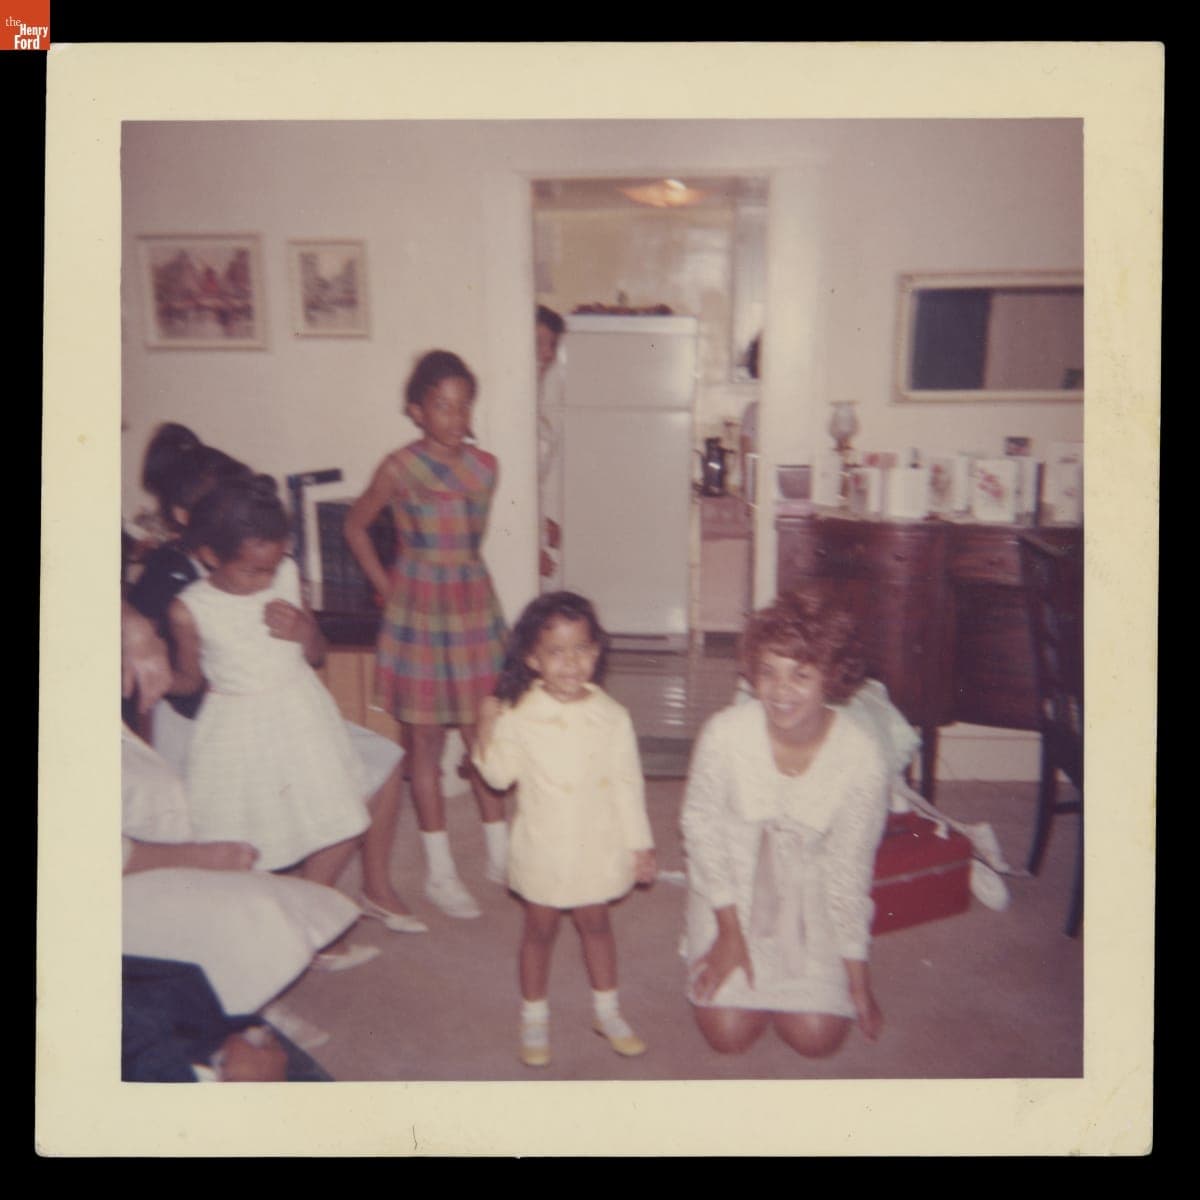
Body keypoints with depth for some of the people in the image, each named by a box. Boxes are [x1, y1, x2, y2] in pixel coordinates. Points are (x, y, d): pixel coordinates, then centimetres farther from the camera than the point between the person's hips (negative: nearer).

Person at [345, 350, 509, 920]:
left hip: (475, 605, 4)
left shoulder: (484, 466, 3)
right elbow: (355, 526, 2)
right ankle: (440, 871, 17)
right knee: (426, 743, 6)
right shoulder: (399, 469, -9)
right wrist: (387, 587, -1)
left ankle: (499, 855, 25)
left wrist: (460, 573, 10)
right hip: (421, 611, -4)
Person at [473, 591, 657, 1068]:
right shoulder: (517, 714, -12)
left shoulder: (611, 717, -9)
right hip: (543, 847, -1)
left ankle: (607, 1012, 37)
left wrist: (641, 845, 0)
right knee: (539, 929, 14)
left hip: (597, 847, 1)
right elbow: (500, 775, -8)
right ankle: (534, 1018, 33)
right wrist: (487, 730, -24)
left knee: (596, 924, 17)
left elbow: (628, 784, -3)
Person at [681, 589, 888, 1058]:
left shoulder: (861, 755, -23)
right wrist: (729, 929, -5)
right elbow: (701, 826, -9)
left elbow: (849, 868, -11)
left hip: (811, 893, 1)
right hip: (734, 884, 0)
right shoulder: (725, 733, -25)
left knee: (817, 1037, -7)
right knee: (729, 1033, -7)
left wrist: (858, 979, -4)